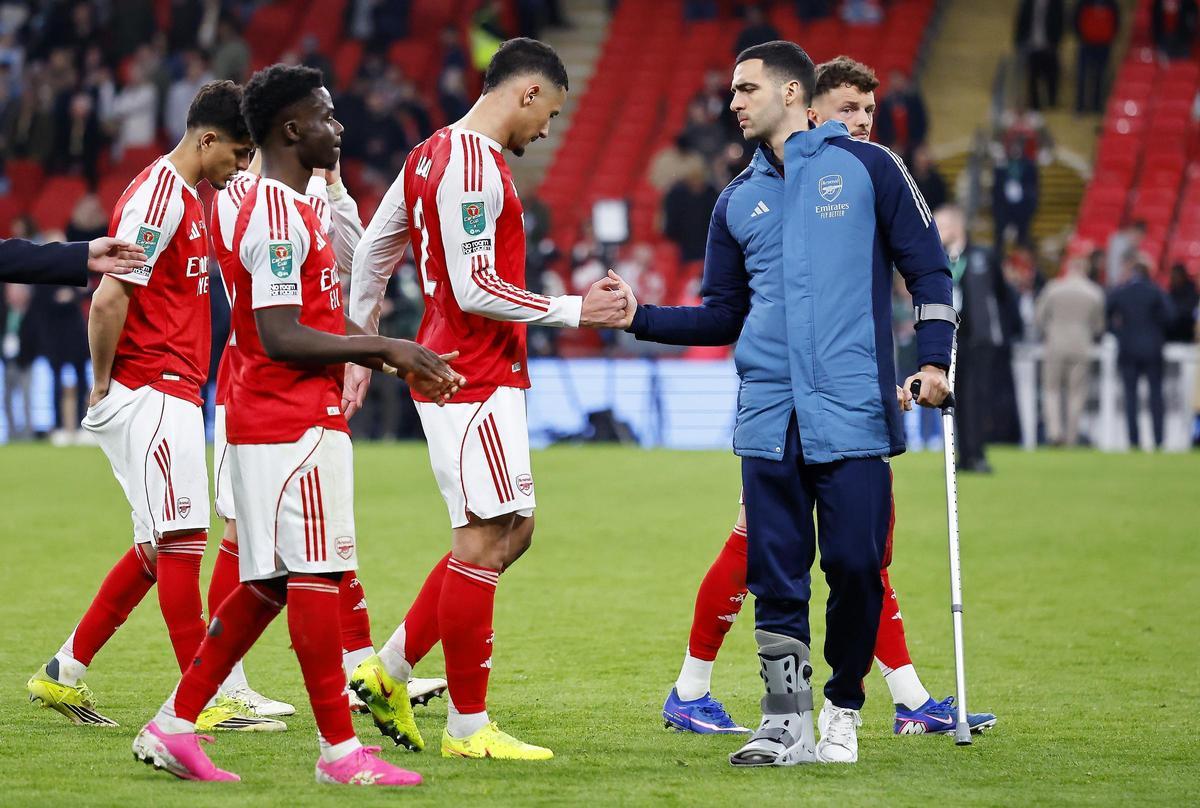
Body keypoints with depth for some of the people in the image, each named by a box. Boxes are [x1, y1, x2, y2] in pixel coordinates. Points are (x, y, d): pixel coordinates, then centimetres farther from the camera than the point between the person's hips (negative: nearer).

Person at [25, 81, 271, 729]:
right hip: (152, 394, -10)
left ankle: (63, 673, 18)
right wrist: (103, 384, -12)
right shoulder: (159, 197, -15)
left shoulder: (185, 198, 17)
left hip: (172, 396, 10)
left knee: (158, 548, 13)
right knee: (182, 541, -8)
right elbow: (108, 300, -21)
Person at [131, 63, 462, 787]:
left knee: (270, 583, 11)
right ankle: (340, 749, -3)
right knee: (315, 578, -7)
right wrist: (383, 347, -16)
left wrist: (400, 361, 16)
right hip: (293, 427, -10)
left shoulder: (292, 209, 18)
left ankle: (175, 726, 13)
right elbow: (281, 336, -22)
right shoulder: (279, 214, -15)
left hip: (301, 421, 10)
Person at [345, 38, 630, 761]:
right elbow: (475, 289, -21)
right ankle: (468, 727, -2)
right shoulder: (473, 166, -16)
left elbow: (369, 256, 22)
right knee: (485, 540, -6)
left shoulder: (432, 156, 14)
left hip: (451, 371, 10)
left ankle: (387, 673, 17)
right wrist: (576, 310, -14)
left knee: (511, 531, 14)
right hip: (476, 381, -10)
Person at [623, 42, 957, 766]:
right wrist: (639, 318, 8)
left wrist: (935, 359, -7)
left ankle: (844, 712, 12)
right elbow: (723, 317, 21)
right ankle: (787, 721, 6)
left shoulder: (866, 167, 4)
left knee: (855, 566, -5)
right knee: (774, 574, 0)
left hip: (852, 410, -4)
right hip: (769, 415, 4)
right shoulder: (738, 201, 18)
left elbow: (927, 266, 4)